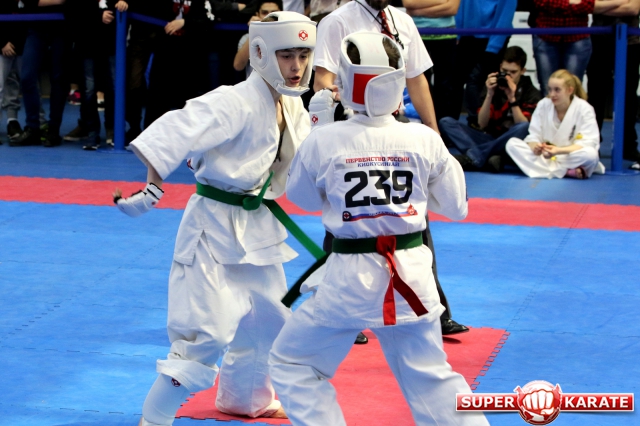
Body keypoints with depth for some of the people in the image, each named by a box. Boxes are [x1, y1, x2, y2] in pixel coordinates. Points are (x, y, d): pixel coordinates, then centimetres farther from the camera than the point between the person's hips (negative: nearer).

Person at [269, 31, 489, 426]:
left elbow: (303, 198, 8)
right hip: (412, 274, 3)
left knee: (293, 365, 15)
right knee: (430, 377, 20)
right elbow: (456, 207, 7)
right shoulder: (425, 140, -6)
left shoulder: (323, 140, -12)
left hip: (350, 277, -3)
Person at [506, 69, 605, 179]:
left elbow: (588, 142, -17)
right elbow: (533, 135, -2)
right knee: (512, 143, -20)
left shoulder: (584, 109, -9)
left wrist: (559, 150, -33)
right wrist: (534, 146, -29)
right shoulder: (543, 105, 0)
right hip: (545, 155, 4)